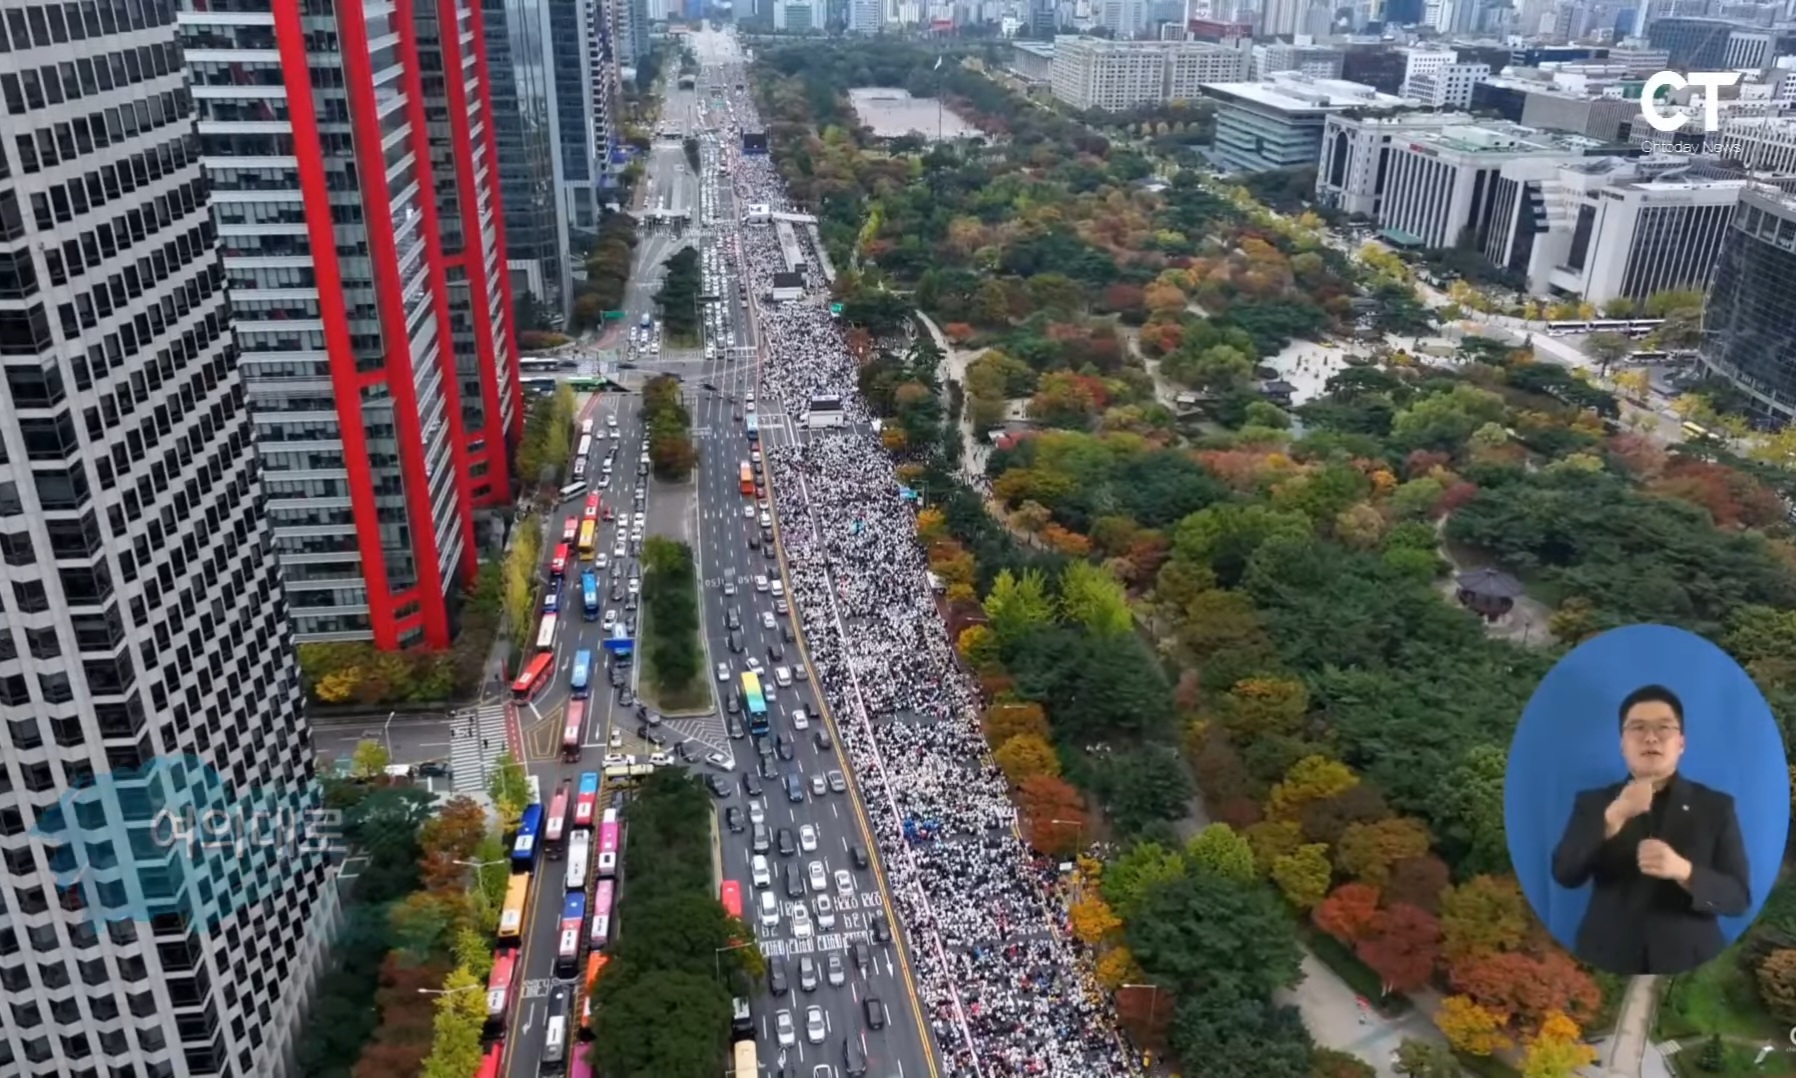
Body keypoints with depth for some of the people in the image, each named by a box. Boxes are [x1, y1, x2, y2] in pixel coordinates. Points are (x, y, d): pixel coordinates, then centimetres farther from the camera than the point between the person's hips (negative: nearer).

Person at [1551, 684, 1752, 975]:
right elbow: (1565, 875, -7)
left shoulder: (1715, 806, 8)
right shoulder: (1593, 803, 7)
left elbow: (1739, 897, 2)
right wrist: (1613, 817, -19)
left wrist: (1682, 871, -18)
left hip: (1688, 966, 0)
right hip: (1607, 964, 0)